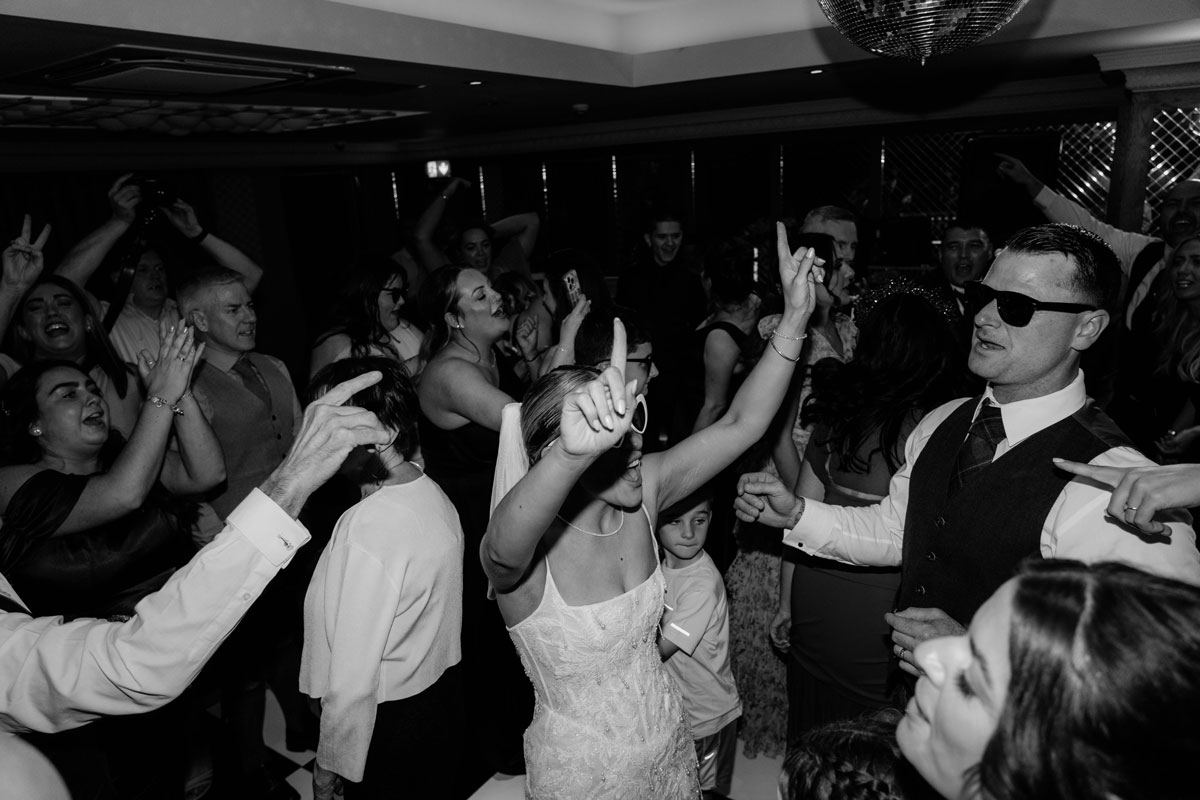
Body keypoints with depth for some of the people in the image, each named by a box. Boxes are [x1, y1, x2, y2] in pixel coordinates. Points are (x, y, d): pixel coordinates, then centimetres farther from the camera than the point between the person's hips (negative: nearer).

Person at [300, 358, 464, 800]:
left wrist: (330, 763, -11)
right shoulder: (437, 497, -4)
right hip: (444, 694, 7)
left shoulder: (365, 529, -29)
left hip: (387, 718, -7)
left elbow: (353, 677, -24)